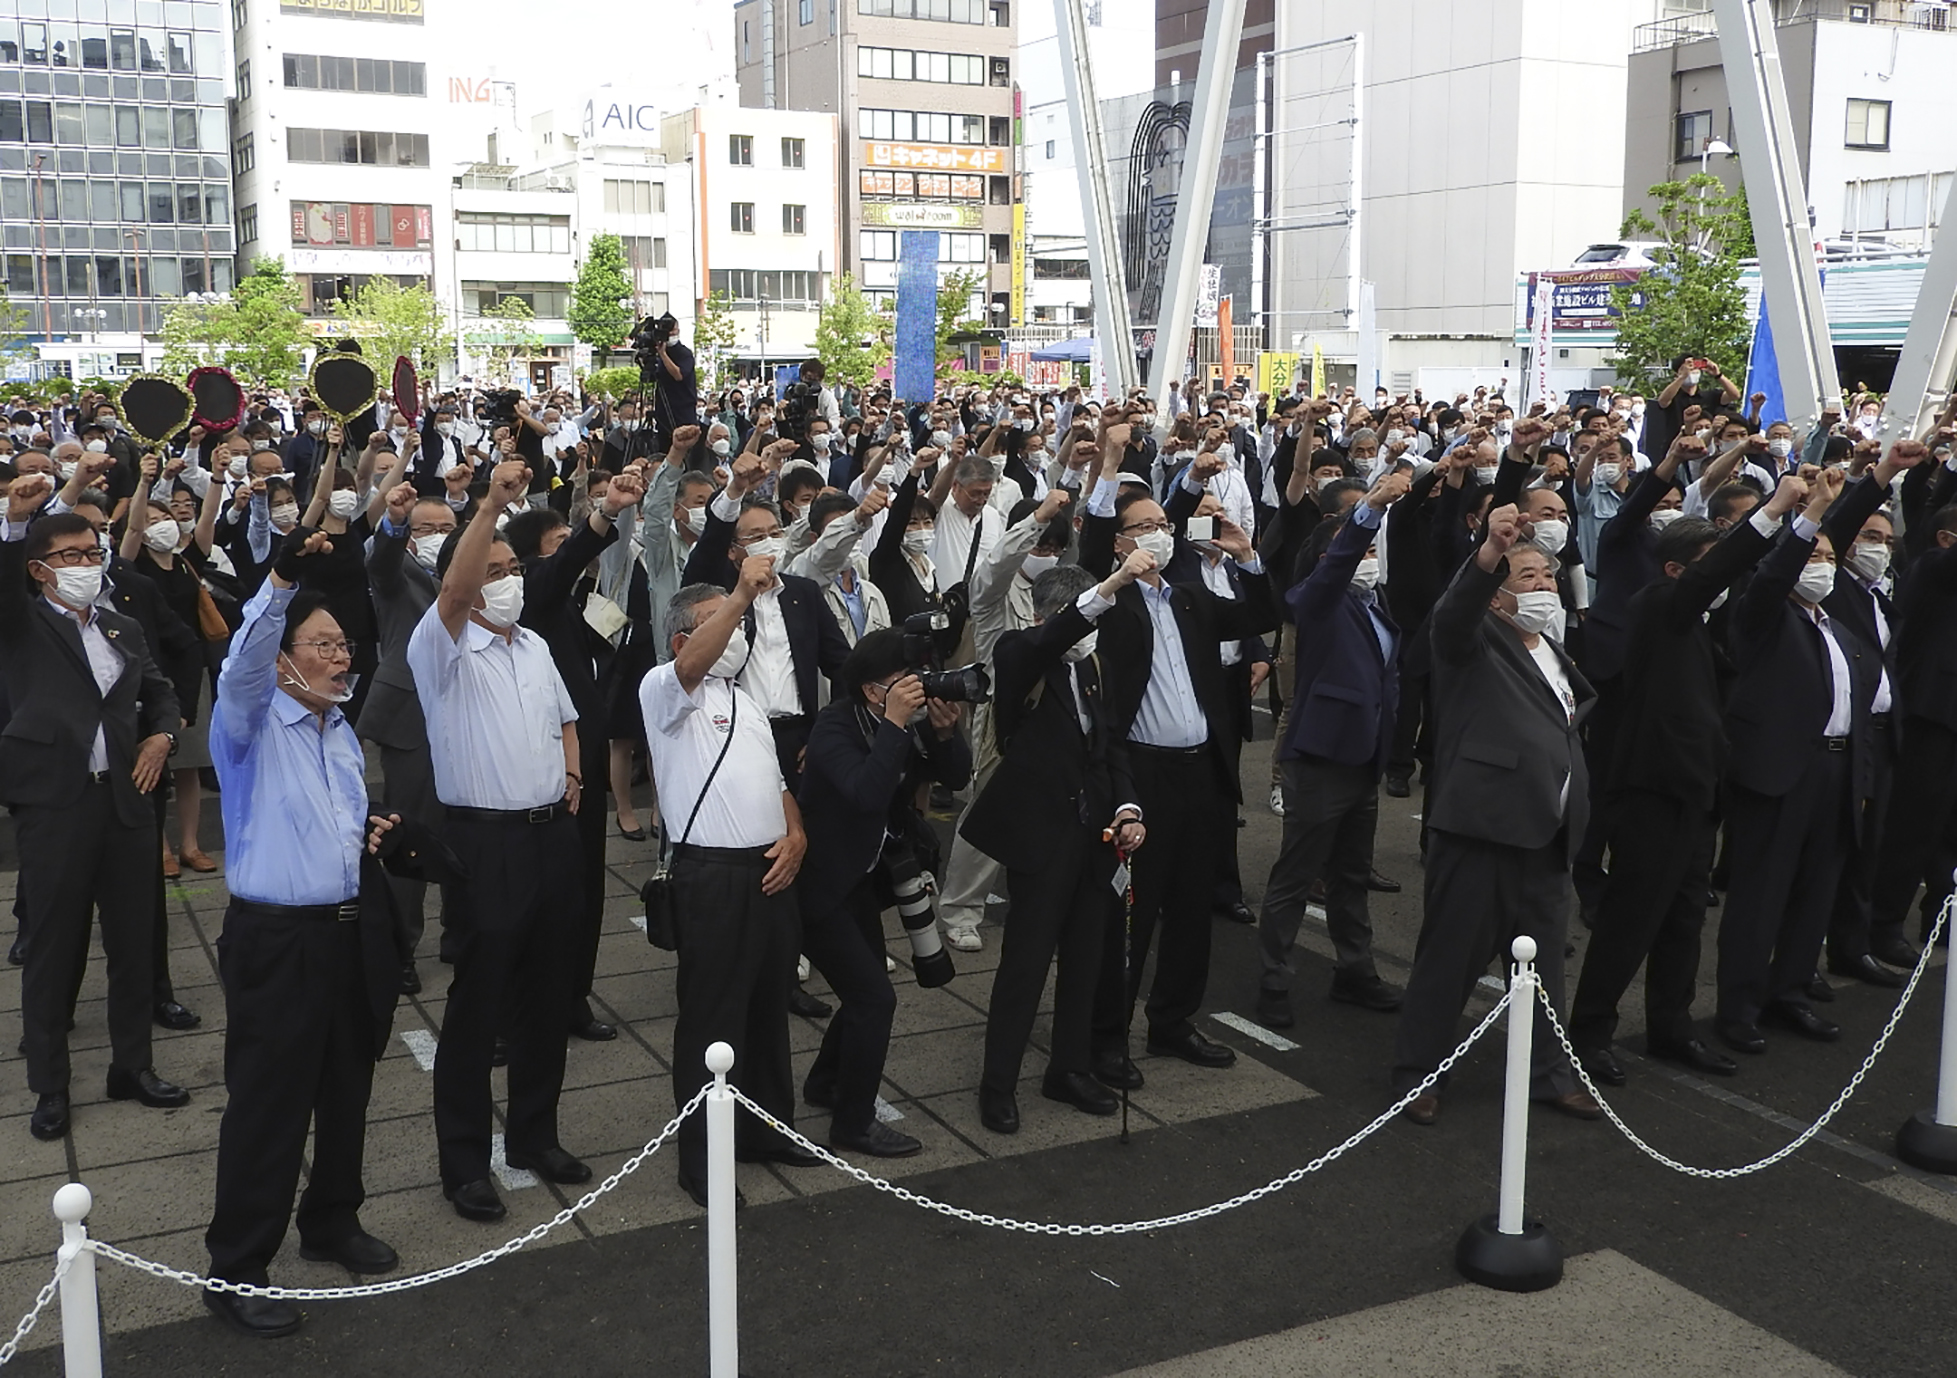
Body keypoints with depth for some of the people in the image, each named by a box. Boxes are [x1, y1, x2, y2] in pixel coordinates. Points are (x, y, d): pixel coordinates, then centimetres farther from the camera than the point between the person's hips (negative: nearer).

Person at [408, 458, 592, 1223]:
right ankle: (464, 1160, 12)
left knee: (547, 994, 14)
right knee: (476, 1004, 1)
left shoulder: (534, 645, 14)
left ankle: (534, 1133, 29)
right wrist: (492, 502, -36)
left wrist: (571, 774, 9)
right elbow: (453, 590, -29)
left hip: (552, 835, 7)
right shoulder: (442, 647, -8)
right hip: (486, 840, -7)